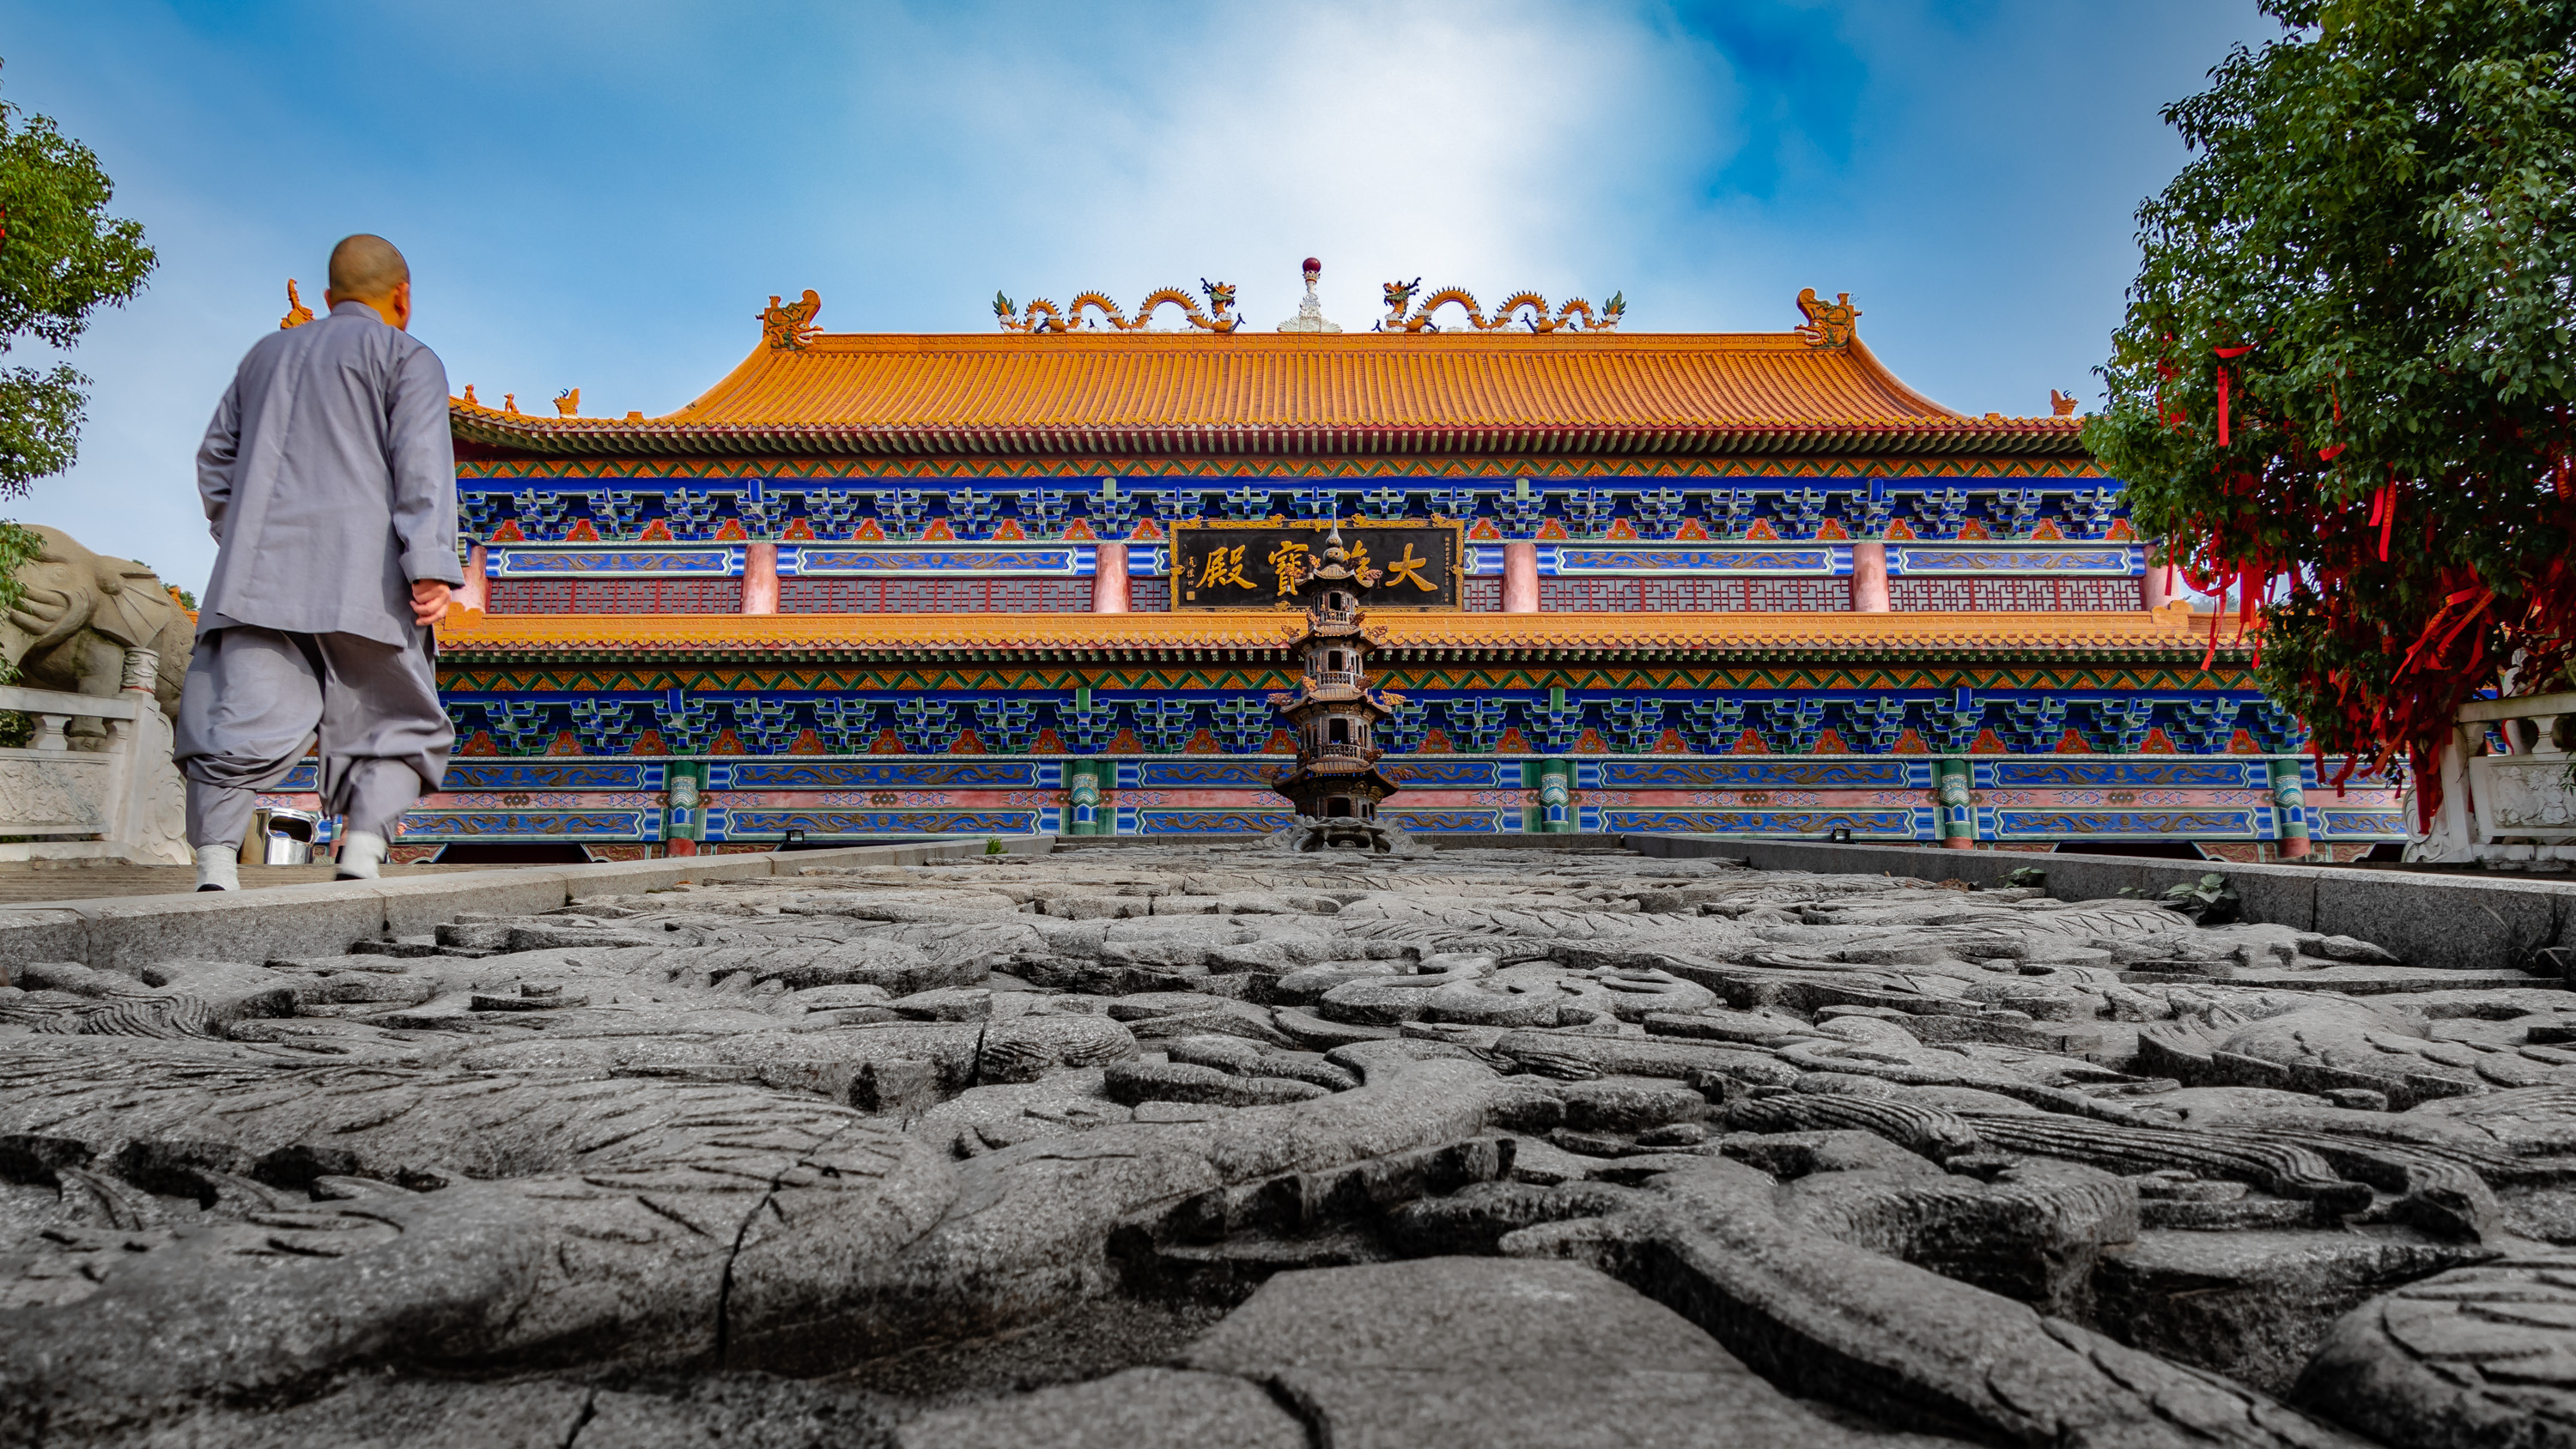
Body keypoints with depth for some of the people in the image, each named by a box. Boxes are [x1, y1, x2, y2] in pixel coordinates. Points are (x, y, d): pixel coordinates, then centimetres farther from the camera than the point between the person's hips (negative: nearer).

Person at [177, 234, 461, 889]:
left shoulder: (268, 352, 26)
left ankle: (215, 867, -12)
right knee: (394, 723, 2)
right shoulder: (408, 357, 7)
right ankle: (360, 856, -13)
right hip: (358, 575, -4)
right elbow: (421, 464, -7)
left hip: (258, 573, 5)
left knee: (244, 716, -2)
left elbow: (216, 457, 27)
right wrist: (432, 568, -15)